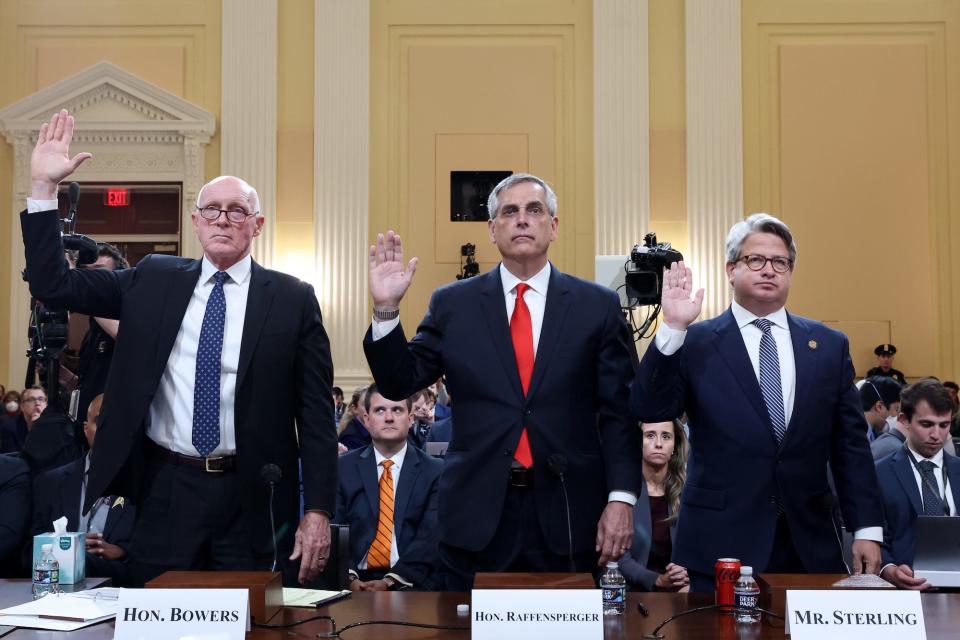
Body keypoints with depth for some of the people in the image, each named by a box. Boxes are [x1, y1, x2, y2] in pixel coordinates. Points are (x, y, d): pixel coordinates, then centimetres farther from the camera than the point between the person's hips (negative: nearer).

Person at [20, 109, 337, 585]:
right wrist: (43, 186, -4)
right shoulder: (153, 281, 6)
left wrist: (318, 511, -7)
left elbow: (316, 412, -3)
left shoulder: (293, 299, -1)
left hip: (253, 500, -1)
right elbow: (52, 284, 5)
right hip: (165, 492, 2)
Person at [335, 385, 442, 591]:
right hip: (357, 580, 2)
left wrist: (390, 582, -17)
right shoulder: (343, 469, 10)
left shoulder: (434, 473, 5)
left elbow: (430, 537, -4)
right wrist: (349, 578, -15)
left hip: (411, 582, -1)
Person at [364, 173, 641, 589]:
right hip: (477, 515, 1)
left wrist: (621, 498, -8)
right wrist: (387, 308, -10)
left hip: (567, 515, 0)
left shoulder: (598, 306, 2)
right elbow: (398, 383, 3)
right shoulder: (453, 304, 5)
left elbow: (618, 411, 0)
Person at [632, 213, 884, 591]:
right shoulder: (695, 343, 0)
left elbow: (850, 444, 8)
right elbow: (649, 410, -11)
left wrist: (867, 528, 3)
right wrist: (673, 328, -19)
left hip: (810, 547, 3)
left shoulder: (829, 346, 8)